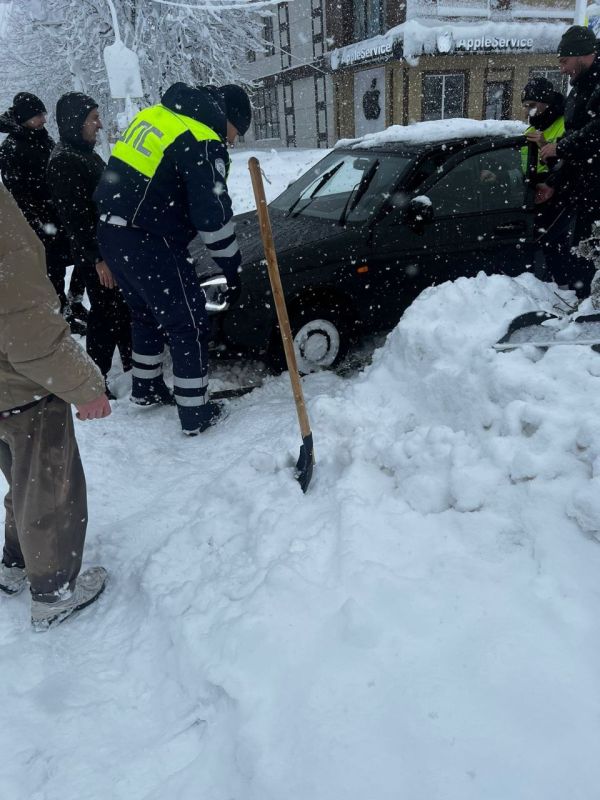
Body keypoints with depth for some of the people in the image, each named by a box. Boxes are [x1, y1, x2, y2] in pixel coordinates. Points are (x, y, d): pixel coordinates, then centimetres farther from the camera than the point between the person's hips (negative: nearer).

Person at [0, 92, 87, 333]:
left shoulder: (43, 139, 11)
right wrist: (43, 221, -19)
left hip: (64, 215, 7)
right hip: (42, 223, -7)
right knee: (55, 269, 1)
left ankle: (75, 304, 29)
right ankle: (63, 315, 17)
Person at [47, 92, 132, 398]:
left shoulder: (86, 153, 14)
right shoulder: (63, 162, -16)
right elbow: (73, 216, -21)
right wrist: (97, 257, -23)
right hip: (95, 253, -9)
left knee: (123, 307, 18)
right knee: (105, 312, -4)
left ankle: (131, 361, 33)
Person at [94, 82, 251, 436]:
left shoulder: (158, 114, 14)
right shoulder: (203, 143, -14)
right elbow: (213, 213, -17)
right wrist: (232, 268, -8)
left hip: (112, 232, 9)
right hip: (151, 244, -9)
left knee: (147, 314, 25)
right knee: (189, 325, 3)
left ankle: (146, 387, 41)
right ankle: (196, 413, 10)